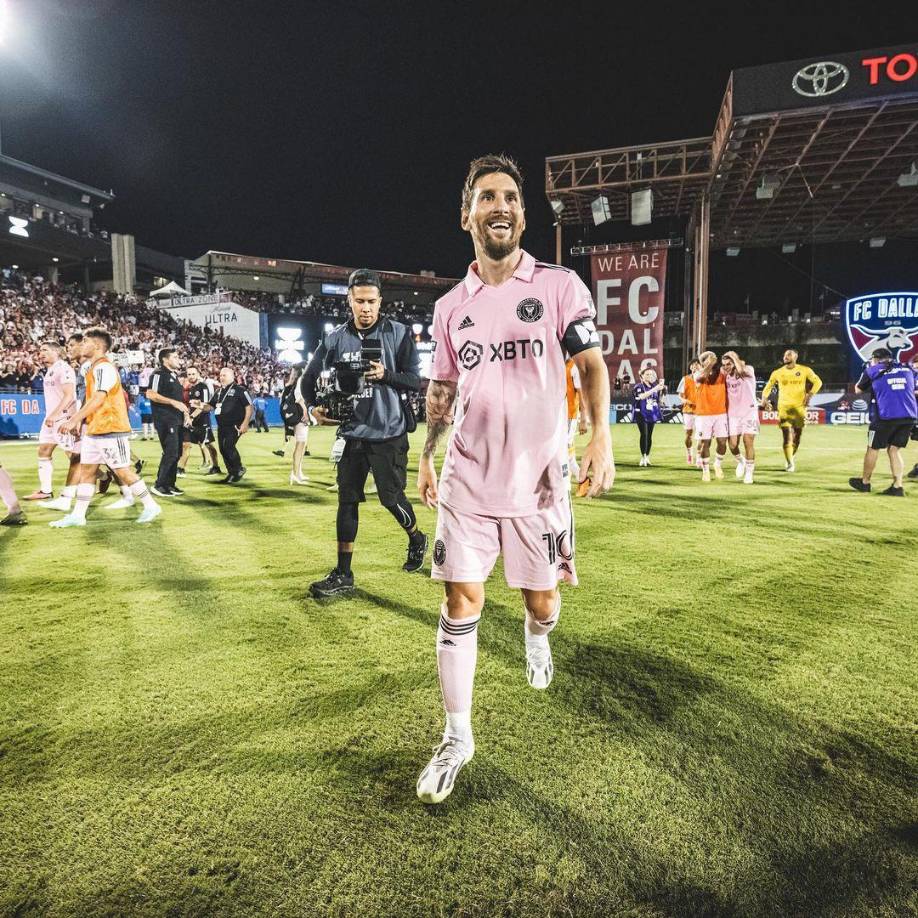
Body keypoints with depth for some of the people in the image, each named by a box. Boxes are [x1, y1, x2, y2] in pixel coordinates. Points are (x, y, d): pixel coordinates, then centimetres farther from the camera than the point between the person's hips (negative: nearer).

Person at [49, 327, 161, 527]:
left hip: (110, 429, -10)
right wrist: (80, 420, 14)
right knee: (86, 471, 9)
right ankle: (77, 515, 14)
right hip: (93, 429, 10)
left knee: (123, 471, -5)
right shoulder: (93, 368, 18)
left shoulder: (104, 367, -13)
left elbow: (98, 399, -22)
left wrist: (74, 419, -22)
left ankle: (151, 506, 4)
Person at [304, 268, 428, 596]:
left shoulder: (398, 334, -4)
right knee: (347, 500, 5)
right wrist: (312, 407, -8)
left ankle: (416, 539, 36)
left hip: (388, 433, -3)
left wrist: (386, 375, -22)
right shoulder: (335, 339, 5)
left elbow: (416, 380, -6)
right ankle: (343, 574, 15)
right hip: (352, 433, 4)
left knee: (391, 497, 3)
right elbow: (309, 377, 10)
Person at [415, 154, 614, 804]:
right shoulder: (451, 307, 8)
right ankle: (457, 737, 17)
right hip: (466, 482, 2)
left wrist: (601, 438, -16)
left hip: (539, 482, -1)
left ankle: (537, 639, 50)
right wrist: (426, 457, 10)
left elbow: (592, 365, -2)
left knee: (542, 600, 11)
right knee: (461, 605, 1)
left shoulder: (560, 285, -1)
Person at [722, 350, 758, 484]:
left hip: (749, 412, -4)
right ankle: (741, 461, 29)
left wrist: (734, 356, -17)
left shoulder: (749, 370, -5)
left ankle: (749, 472, 4)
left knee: (748, 442, -10)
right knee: (733, 445, -3)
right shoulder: (725, 375, 6)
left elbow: (741, 371, -30)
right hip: (732, 414, 4)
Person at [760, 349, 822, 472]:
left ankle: (790, 458, 30)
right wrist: (764, 399, -1)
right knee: (786, 435, -9)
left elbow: (817, 382, 7)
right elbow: (768, 387, 15)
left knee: (797, 436, 8)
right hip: (784, 407, -1)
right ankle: (790, 463, 0)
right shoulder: (777, 373, 5)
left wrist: (810, 395, -6)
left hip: (799, 407, 1)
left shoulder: (805, 370, 2)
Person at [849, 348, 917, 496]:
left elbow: (858, 390, 16)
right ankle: (897, 486, 4)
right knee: (894, 449, 12)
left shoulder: (873, 370, 3)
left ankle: (864, 482, 22)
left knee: (873, 448, 10)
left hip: (886, 415, -4)